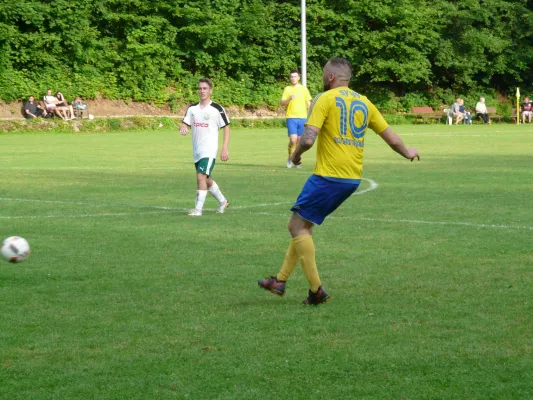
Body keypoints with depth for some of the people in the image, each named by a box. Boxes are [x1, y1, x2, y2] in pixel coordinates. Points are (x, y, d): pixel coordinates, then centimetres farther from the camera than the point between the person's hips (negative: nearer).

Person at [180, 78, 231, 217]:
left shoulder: (217, 109, -6)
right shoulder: (192, 108, 8)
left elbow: (226, 127, -3)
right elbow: (185, 124, 6)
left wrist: (225, 148, -10)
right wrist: (183, 128, -20)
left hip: (209, 150, -6)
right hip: (197, 151, 6)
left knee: (201, 176, -19)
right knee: (206, 179, 17)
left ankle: (198, 209, -16)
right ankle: (222, 201, 37)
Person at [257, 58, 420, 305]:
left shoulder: (325, 99, -8)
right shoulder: (364, 103, 12)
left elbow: (308, 138, -18)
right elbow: (391, 138, 16)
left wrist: (296, 155, 3)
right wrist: (408, 153, 36)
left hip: (328, 177, -8)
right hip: (353, 180, 8)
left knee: (297, 226, 1)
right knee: (304, 225, 19)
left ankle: (317, 290, -3)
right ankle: (281, 280, 22)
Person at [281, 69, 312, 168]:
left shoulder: (303, 89, 8)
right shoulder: (287, 89, 4)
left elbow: (308, 103, 12)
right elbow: (282, 103, -2)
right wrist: (289, 99, -21)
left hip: (302, 117, 2)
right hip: (291, 117, -2)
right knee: (293, 139, -14)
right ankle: (290, 158, 6)